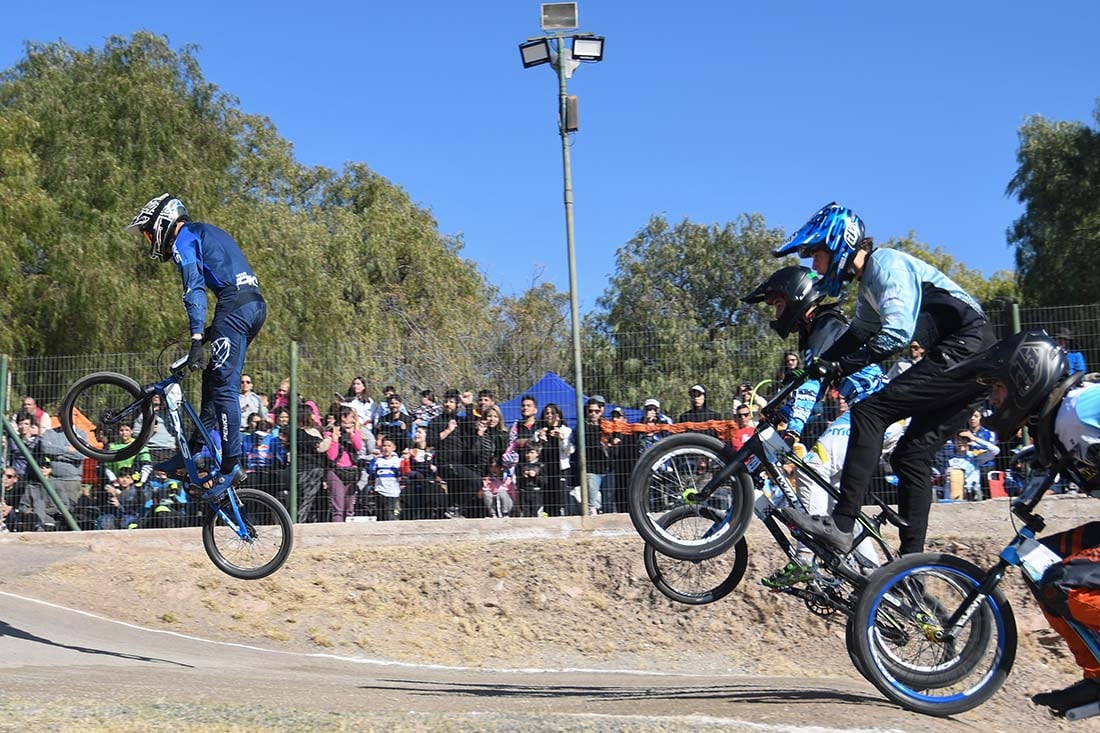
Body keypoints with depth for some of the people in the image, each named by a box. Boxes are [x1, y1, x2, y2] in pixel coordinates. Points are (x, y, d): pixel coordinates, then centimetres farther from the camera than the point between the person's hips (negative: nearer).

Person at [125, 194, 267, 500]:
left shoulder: (183, 237, 0)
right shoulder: (205, 233, 29)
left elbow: (195, 289, -13)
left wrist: (197, 339, -20)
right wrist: (211, 331, 29)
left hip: (235, 305, -10)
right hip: (256, 304, 10)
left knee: (223, 385, -9)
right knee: (213, 377, 15)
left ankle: (231, 466, -11)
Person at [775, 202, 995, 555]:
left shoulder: (887, 265, -11)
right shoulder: (869, 281, 20)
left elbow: (897, 332, -24)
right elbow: (860, 333, 34)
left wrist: (841, 366, -23)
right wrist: (817, 366, 25)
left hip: (965, 351, -11)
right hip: (972, 363, 11)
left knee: (869, 412, -17)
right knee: (912, 454, 9)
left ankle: (841, 525, -22)